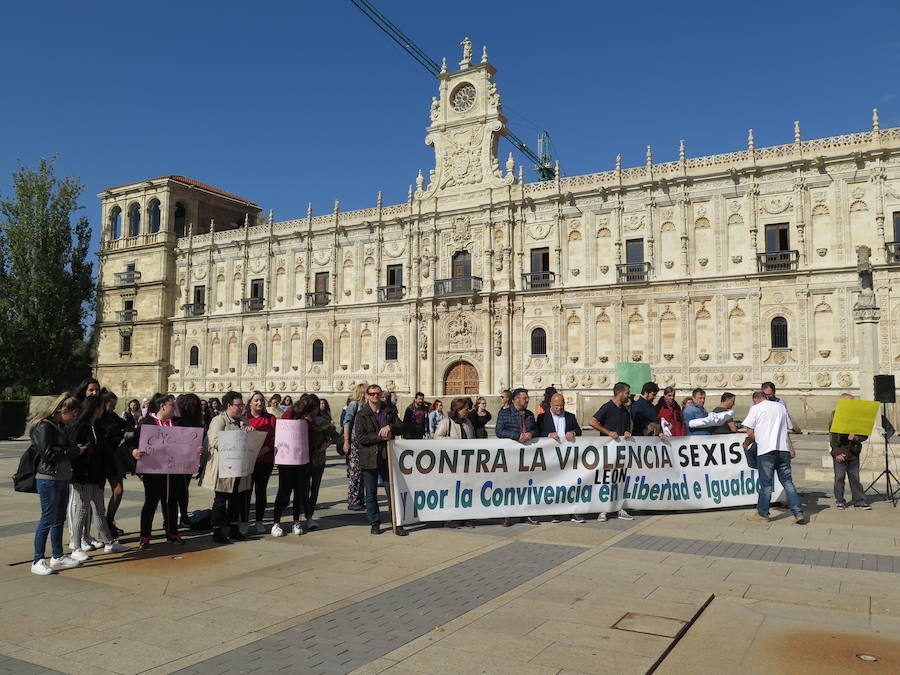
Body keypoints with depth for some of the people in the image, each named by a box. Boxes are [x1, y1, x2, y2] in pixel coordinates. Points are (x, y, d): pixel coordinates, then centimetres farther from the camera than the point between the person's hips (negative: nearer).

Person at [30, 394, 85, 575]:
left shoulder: (61, 427, 15)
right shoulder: (44, 426, -13)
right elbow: (48, 453, -20)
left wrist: (77, 449, 2)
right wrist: (75, 451, -13)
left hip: (62, 478, 9)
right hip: (48, 479, -9)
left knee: (59, 519, 14)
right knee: (48, 519, -5)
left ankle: (57, 557, 23)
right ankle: (37, 561, 5)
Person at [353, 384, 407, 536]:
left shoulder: (390, 412, 9)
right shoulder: (361, 415, -1)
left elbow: (401, 428, 6)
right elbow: (360, 437, -10)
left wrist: (390, 427, -14)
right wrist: (381, 437, -16)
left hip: (387, 458, 2)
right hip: (369, 459, -2)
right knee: (371, 494, 7)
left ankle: (397, 524, 10)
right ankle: (374, 523, 20)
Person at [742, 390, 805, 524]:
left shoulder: (756, 408, 1)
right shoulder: (781, 407, 14)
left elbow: (750, 432, -1)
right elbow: (789, 427, 19)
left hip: (765, 450, -4)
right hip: (783, 449, 4)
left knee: (766, 484, 3)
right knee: (787, 482, 9)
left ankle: (762, 514, 12)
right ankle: (799, 513, 5)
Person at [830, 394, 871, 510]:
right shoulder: (835, 415, -2)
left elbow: (865, 435, 6)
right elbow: (832, 436, -4)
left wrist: (855, 437, -16)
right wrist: (837, 453, -10)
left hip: (853, 454, 2)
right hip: (839, 454, -2)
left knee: (855, 478, 7)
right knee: (839, 478, 3)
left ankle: (859, 501, 15)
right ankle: (839, 501, 14)